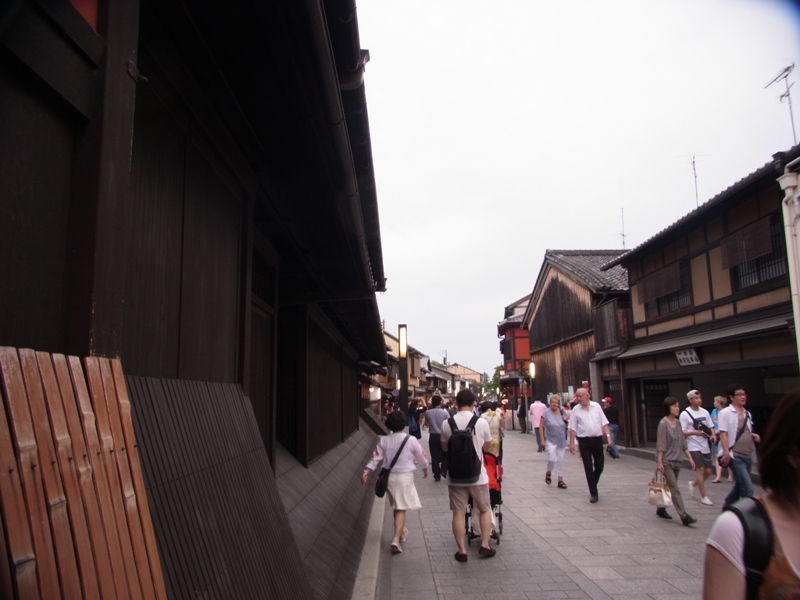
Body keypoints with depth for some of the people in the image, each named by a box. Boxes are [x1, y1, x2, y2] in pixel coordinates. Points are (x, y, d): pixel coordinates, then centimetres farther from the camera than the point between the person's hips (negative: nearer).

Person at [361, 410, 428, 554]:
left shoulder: (384, 440, -3)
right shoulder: (411, 440, -10)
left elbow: (375, 457, -8)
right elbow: (421, 458, 2)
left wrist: (366, 471, -6)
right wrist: (425, 469, 19)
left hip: (389, 476, 4)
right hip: (404, 476, -4)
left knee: (397, 506, 22)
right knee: (401, 509, -1)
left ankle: (401, 531, 39)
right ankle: (396, 539, -12)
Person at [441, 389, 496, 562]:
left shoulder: (447, 423, -8)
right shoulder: (481, 422, -10)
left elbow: (444, 447, 6)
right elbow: (486, 446, 5)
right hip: (477, 475, 0)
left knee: (458, 513, 9)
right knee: (485, 509, 19)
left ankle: (462, 550, 14)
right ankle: (484, 545, 17)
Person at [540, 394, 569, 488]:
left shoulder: (562, 412, 4)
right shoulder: (546, 413, -7)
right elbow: (541, 426, -6)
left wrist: (567, 419, -7)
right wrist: (542, 440, -11)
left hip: (561, 441, 4)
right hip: (550, 440, -4)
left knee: (560, 460, 8)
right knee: (552, 458, -17)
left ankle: (560, 480, 18)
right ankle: (548, 473, 13)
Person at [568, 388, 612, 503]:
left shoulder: (596, 406, 3)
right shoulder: (576, 410, -2)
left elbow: (604, 423, 4)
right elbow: (572, 428, -1)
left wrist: (608, 435, -7)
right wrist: (572, 443, -6)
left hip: (597, 439, 2)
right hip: (584, 441, -2)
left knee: (599, 466, 10)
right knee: (588, 468, -1)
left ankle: (593, 486, 35)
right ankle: (593, 493, 6)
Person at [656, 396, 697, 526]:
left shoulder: (677, 423, 8)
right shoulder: (663, 423, -13)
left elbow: (683, 442, 13)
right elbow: (660, 445, -15)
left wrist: (690, 457, 8)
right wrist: (659, 462, -17)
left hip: (677, 461, 7)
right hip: (666, 461, -7)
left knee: (669, 487, 13)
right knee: (675, 489, -8)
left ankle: (661, 509, 27)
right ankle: (684, 516, -8)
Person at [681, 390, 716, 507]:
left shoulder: (705, 412, 7)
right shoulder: (685, 414, -9)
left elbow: (710, 427, 15)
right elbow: (681, 432, -10)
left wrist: (713, 435, -6)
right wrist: (694, 433, -26)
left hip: (705, 446, 6)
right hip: (694, 446, -6)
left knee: (708, 471, 7)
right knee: (700, 469, -8)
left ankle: (693, 484, 33)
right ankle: (704, 497, 3)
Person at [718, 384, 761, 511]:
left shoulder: (747, 414, 12)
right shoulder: (725, 413, -8)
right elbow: (723, 434, -13)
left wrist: (754, 436, 1)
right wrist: (726, 453, -21)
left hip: (748, 456, 7)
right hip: (735, 456, -7)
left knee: (739, 486, 17)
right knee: (748, 488, -12)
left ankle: (726, 508, 33)